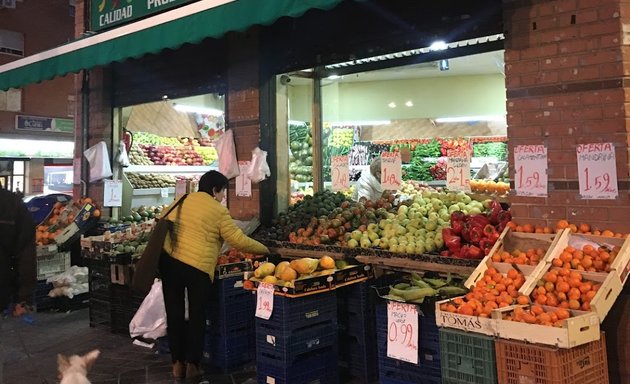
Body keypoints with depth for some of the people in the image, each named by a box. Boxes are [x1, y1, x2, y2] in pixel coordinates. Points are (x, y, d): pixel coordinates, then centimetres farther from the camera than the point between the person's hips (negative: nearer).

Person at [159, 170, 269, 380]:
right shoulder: (219, 211, -3)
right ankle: (192, 364, 16)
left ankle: (177, 363, 22)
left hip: (168, 260, 5)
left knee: (174, 313, 15)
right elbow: (239, 240, -3)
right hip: (197, 266, -5)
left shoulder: (181, 201, 13)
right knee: (197, 315, 11)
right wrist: (264, 249, 9)